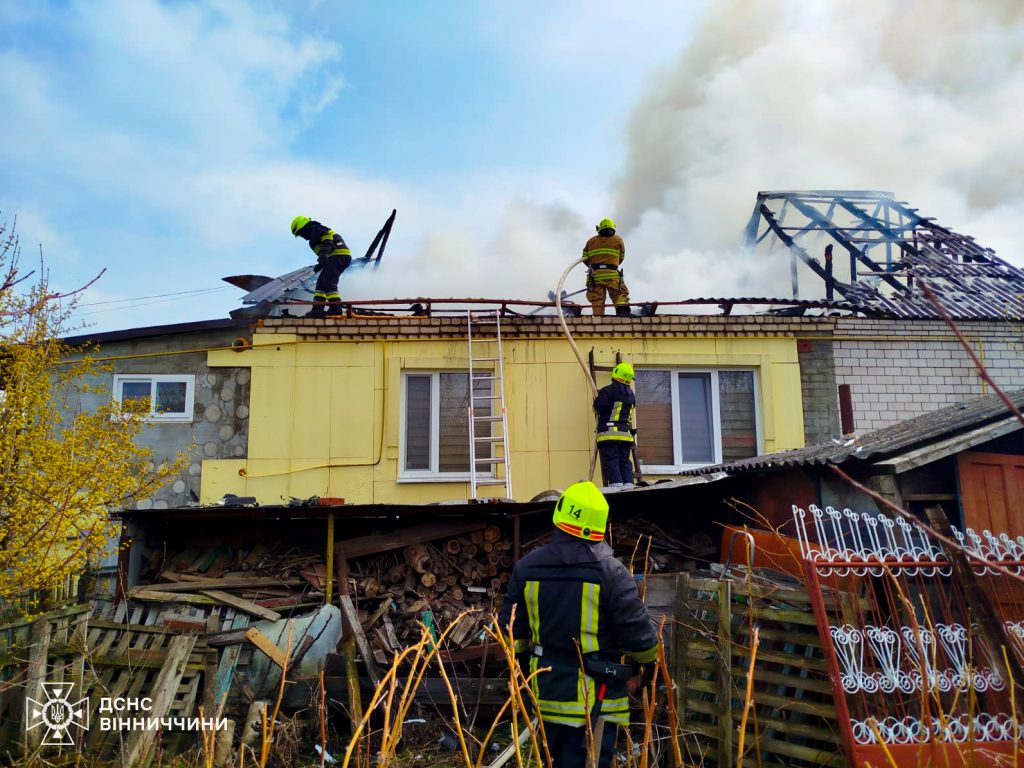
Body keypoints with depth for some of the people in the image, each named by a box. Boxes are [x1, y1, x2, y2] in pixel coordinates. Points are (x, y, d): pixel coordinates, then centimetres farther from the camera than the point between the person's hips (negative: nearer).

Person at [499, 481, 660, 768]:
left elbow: (512, 631, 5)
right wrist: (649, 657, 11)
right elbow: (640, 637, -12)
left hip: (548, 693, 4)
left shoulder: (526, 568, -4)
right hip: (596, 700, -4)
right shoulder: (611, 572, -17)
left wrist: (524, 668, 23)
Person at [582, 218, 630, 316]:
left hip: (595, 275, 2)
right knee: (620, 295, -5)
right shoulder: (618, 240, 13)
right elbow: (621, 258, 17)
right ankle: (623, 312, -27)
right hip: (612, 274, -2)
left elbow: (585, 259, 17)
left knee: (597, 300, 1)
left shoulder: (591, 241, 16)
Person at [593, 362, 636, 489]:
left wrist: (598, 397, 7)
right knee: (625, 462, 10)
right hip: (625, 434, 6)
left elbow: (598, 407, -12)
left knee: (611, 461, -6)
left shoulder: (607, 391, -8)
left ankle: (616, 487, -15)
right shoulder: (631, 395, 14)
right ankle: (628, 487, 3)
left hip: (609, 433, -6)